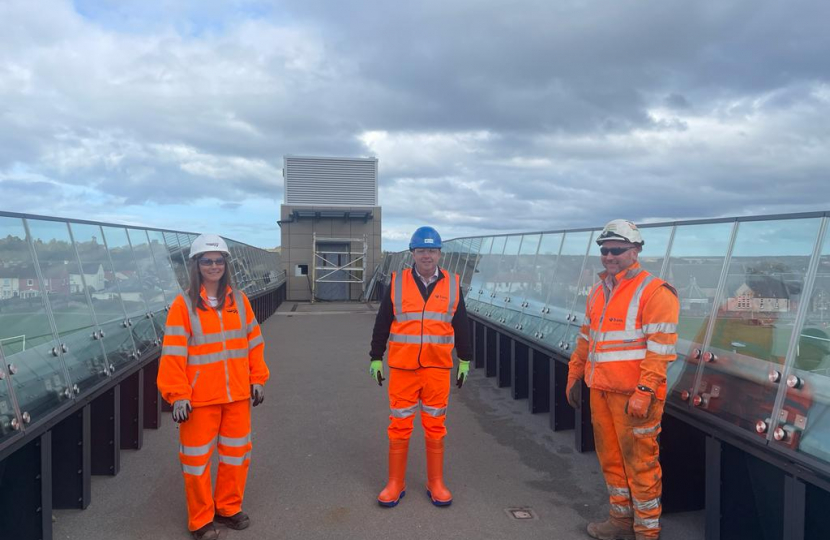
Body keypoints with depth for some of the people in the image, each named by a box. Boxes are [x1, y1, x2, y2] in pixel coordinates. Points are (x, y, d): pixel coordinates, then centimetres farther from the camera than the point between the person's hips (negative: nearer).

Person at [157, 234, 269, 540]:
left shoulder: (239, 300, 3)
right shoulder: (184, 304, -9)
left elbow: (254, 342, 9)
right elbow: (173, 353, -11)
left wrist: (257, 379, 8)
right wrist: (178, 395, -14)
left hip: (237, 394, 4)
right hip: (200, 398, -4)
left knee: (237, 453, 15)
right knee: (197, 458, 8)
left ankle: (228, 507, 35)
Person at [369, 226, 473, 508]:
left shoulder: (452, 284, 4)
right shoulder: (397, 283, 0)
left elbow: (461, 325, 11)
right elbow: (382, 323, 6)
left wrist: (464, 361, 14)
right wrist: (376, 358, 7)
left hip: (438, 368, 1)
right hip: (402, 368, -1)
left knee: (435, 427, 9)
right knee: (399, 426, 6)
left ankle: (436, 484, 22)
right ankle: (395, 484, 19)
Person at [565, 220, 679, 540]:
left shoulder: (654, 292, -10)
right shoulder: (597, 292, 14)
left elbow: (660, 347, -16)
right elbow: (585, 338, 22)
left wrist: (645, 391, -21)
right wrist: (574, 376, 21)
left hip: (633, 394, -7)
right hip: (600, 391, 8)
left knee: (639, 462, 2)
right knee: (610, 458, 17)